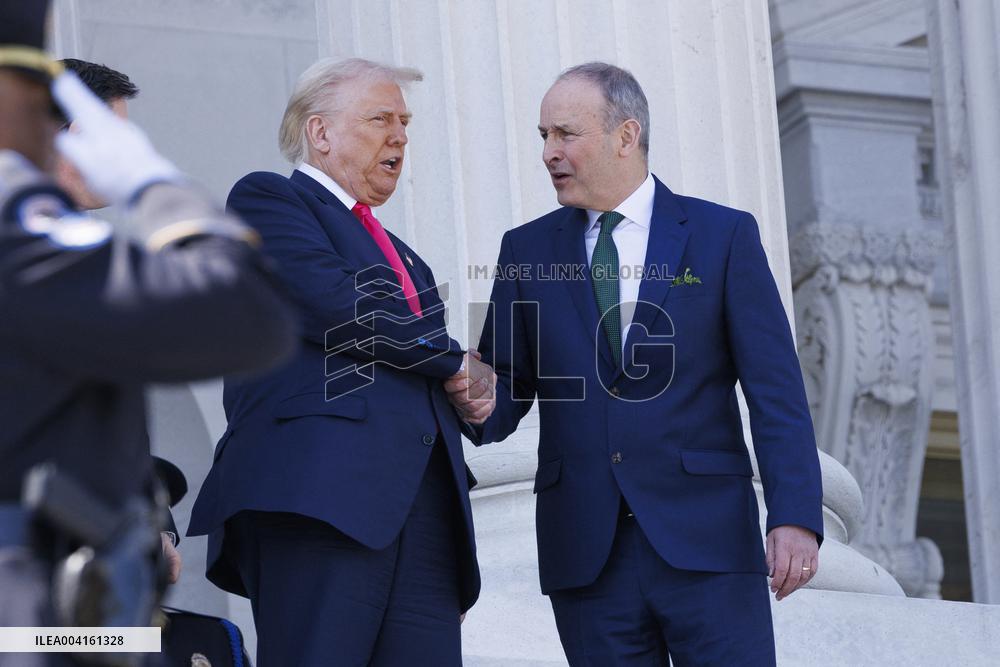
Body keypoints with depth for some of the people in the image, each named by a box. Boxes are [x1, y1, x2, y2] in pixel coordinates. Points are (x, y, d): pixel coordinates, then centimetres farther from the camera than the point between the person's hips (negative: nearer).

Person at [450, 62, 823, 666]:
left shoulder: (724, 236, 4)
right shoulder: (527, 250, 12)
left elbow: (775, 389, -1)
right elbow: (509, 385, 11)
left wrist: (795, 516, -11)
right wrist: (478, 405, -14)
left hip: (705, 542, -2)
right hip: (587, 556, 3)